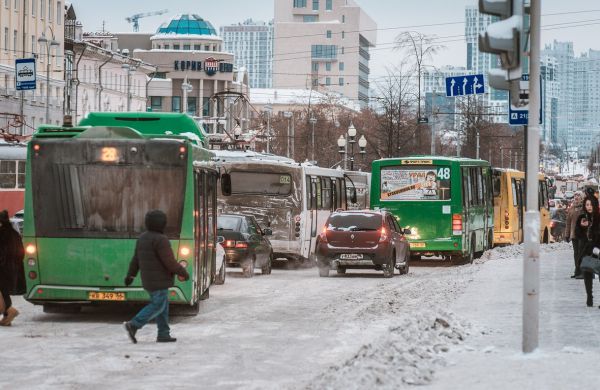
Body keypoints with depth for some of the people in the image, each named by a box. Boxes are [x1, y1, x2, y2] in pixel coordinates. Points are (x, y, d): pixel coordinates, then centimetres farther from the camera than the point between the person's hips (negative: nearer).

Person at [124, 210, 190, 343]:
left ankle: (163, 334, 13)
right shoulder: (161, 240, -19)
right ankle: (133, 325, -12)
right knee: (157, 306, -4)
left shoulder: (143, 238, 8)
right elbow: (170, 262, -20)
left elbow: (136, 259, 13)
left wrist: (130, 275, 18)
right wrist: (183, 272, -9)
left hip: (149, 279, 9)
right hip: (159, 280, -9)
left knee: (163, 305, 13)